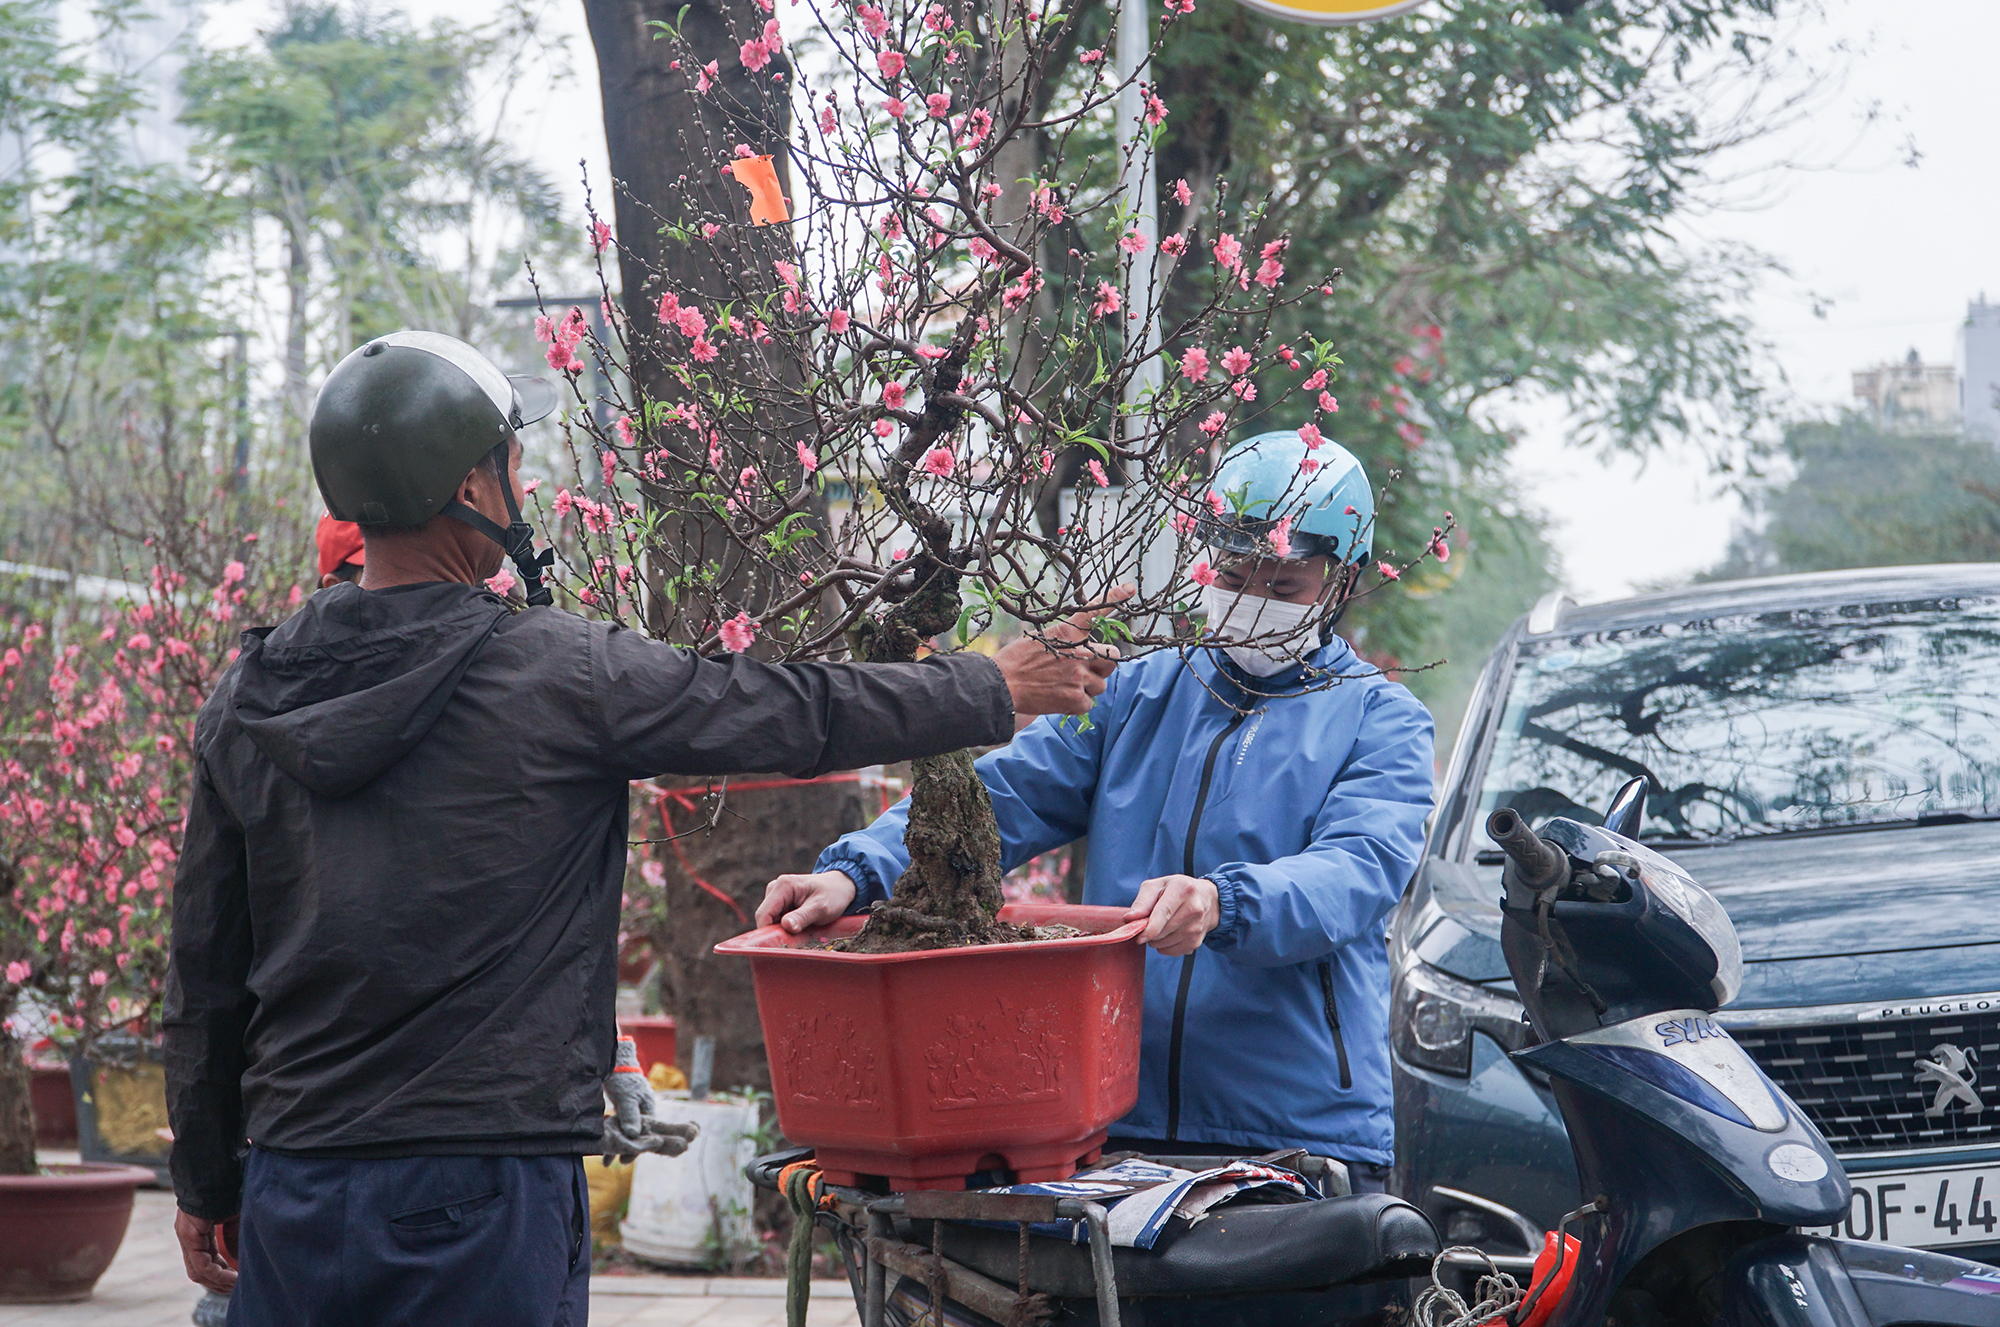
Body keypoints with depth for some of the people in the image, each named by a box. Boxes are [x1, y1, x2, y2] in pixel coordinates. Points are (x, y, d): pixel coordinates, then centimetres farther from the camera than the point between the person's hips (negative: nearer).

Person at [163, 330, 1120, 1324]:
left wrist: (205, 1182, 23)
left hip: (291, 1193, 5)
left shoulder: (247, 701, 6)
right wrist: (995, 690, 17)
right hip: (475, 1198, -5)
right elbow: (793, 715, 1)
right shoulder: (553, 674, -9)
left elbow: (205, 970, 12)